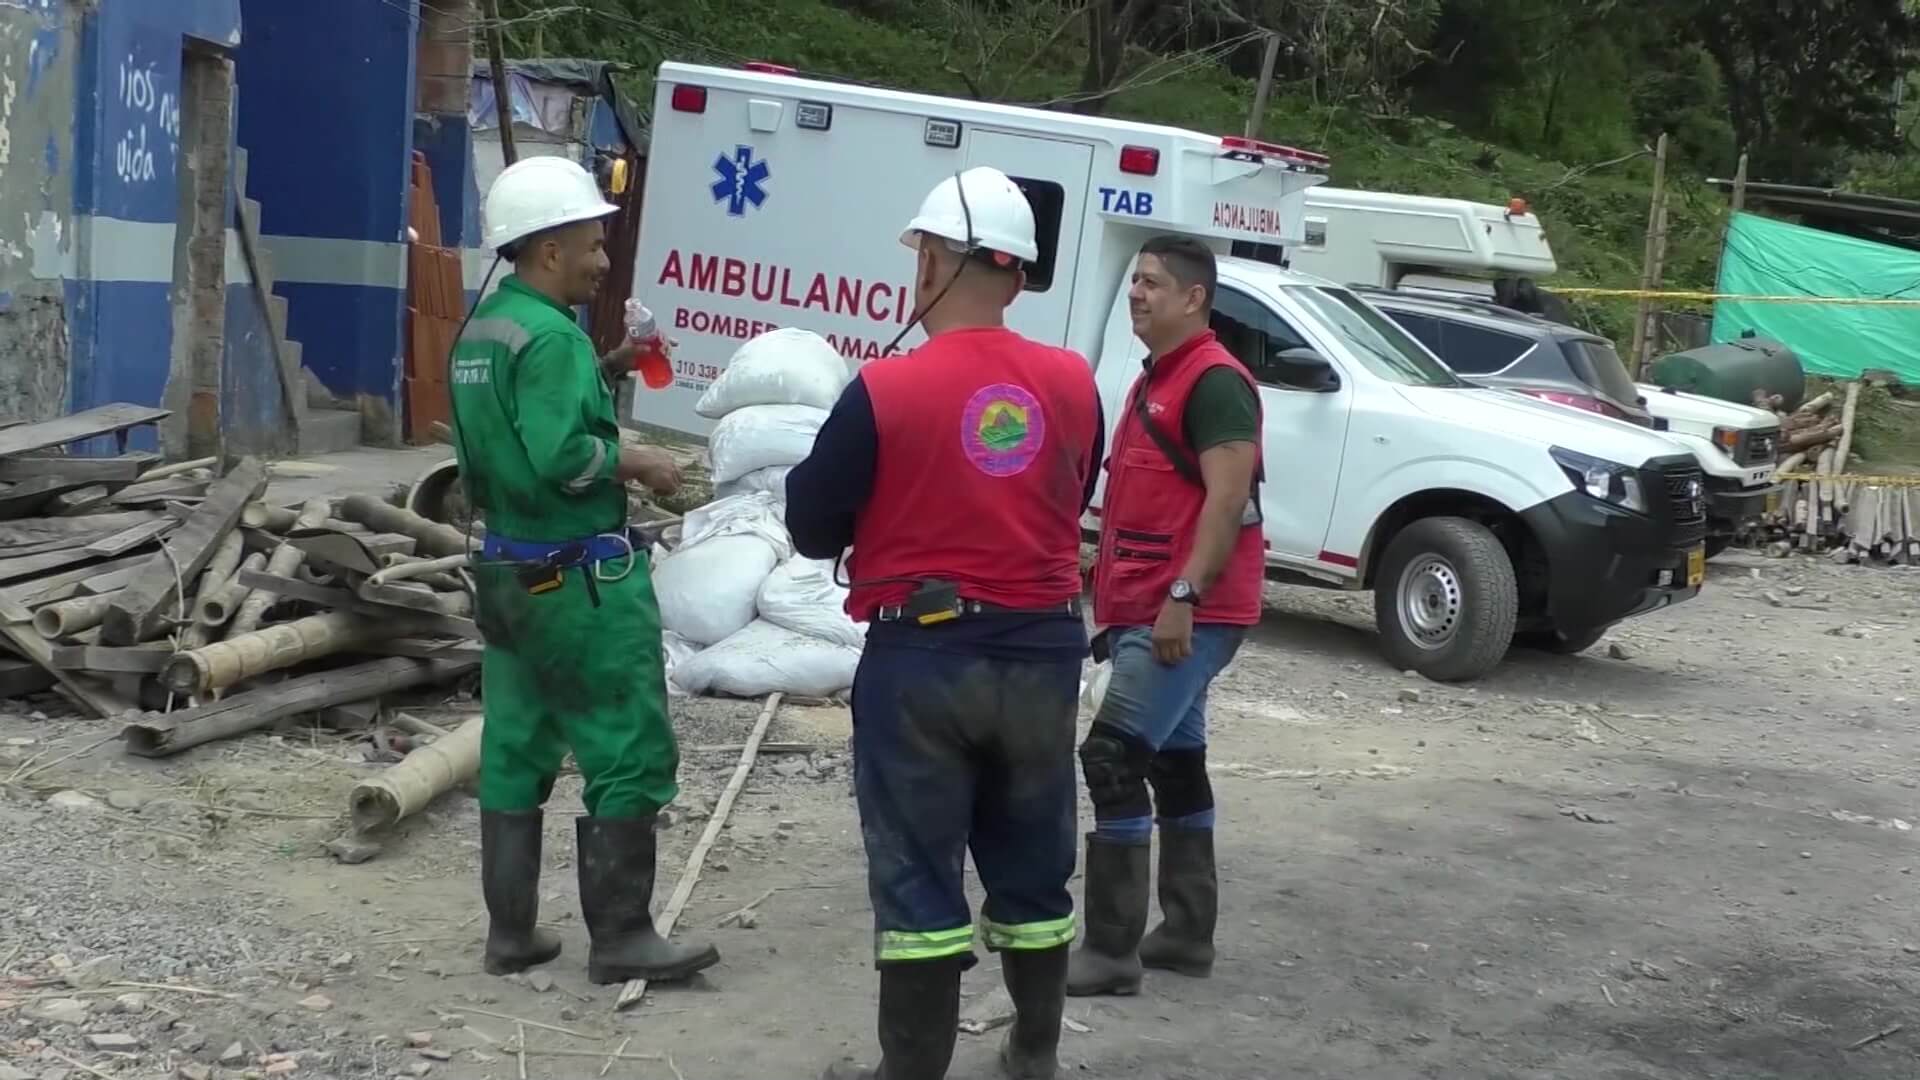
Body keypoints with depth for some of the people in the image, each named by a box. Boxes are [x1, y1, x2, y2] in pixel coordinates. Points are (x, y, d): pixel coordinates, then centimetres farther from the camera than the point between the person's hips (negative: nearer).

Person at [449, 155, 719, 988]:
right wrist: (639, 463, -12)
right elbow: (562, 456, -27)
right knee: (630, 753, -1)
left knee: (514, 751, 13)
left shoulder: (480, 330, 11)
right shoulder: (552, 337, -18)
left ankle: (511, 932, 19)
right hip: (580, 577, -10)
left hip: (506, 568, 10)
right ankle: (620, 938, 4)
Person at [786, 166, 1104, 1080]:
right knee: (1033, 868, 17)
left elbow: (812, 529, -6)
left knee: (919, 877, 6)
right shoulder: (1073, 384, -2)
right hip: (1042, 654, 4)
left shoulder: (884, 390, -15)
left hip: (923, 659, -4)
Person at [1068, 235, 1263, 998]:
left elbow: (1229, 498, -21)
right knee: (1175, 762, 13)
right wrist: (1117, 603, 22)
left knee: (1112, 756, -13)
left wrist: (1183, 596, -26)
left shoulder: (1215, 381, -13)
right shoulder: (1155, 381, 19)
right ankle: (1188, 934, 20)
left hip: (1187, 612, -11)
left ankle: (1112, 950, -9)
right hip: (1147, 610, 11)